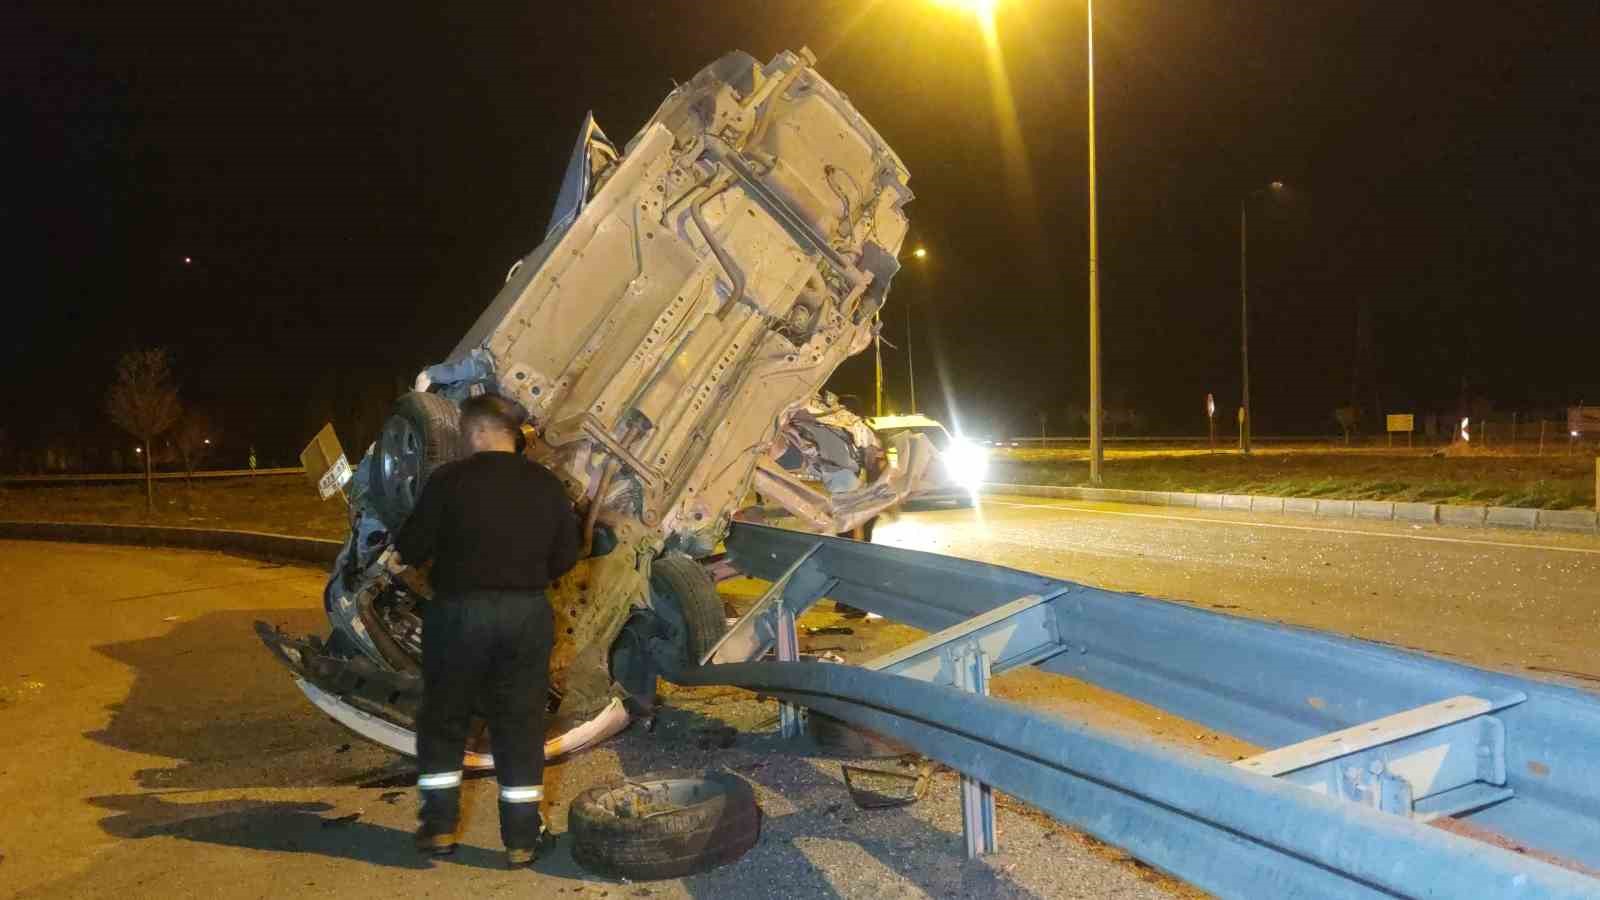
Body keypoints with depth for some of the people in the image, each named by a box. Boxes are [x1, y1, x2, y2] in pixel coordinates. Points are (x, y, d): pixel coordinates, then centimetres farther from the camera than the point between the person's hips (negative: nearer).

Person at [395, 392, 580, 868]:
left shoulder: (450, 479, -10)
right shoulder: (546, 484, 2)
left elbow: (411, 549, -6)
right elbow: (566, 555, 6)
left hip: (461, 610, -3)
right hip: (527, 613, 3)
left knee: (444, 720, 16)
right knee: (520, 725, 11)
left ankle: (439, 827, 22)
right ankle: (521, 838, 15)